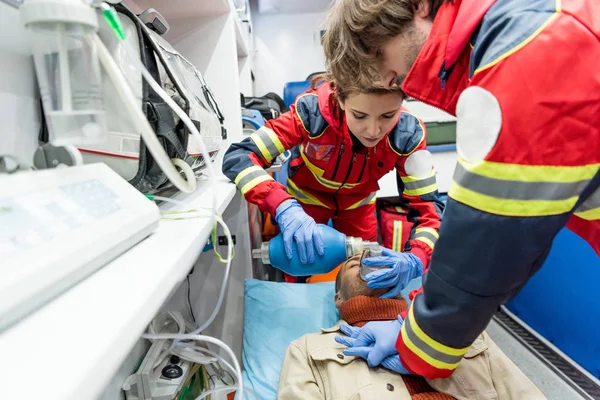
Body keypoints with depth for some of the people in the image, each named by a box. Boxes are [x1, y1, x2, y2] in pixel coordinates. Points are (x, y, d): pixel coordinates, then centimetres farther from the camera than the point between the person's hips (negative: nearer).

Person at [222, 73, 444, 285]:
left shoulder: (407, 133, -30)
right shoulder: (313, 110, -37)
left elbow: (428, 206, -26)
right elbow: (238, 157, -37)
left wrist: (414, 260, -47)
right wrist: (285, 208, -54)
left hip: (357, 203, 2)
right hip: (306, 196, -1)